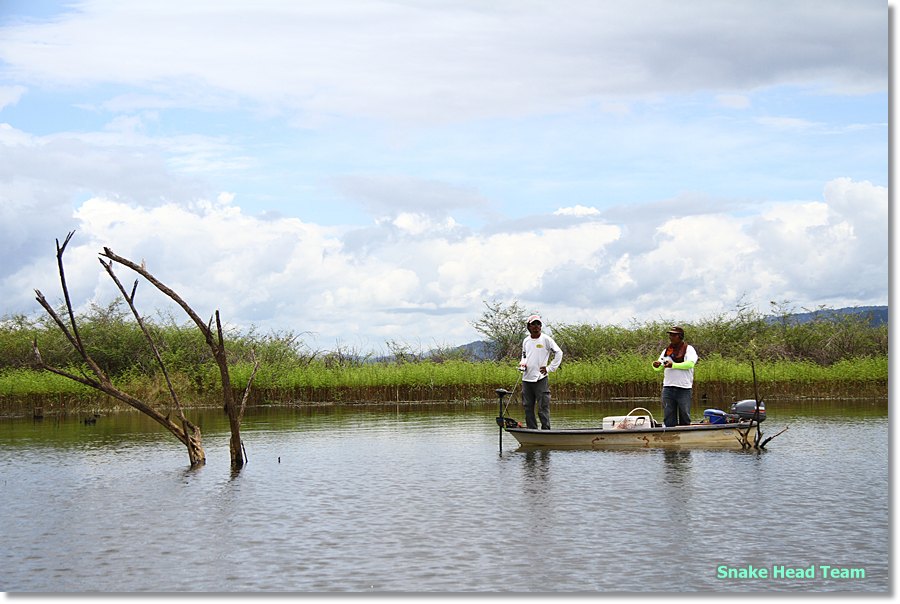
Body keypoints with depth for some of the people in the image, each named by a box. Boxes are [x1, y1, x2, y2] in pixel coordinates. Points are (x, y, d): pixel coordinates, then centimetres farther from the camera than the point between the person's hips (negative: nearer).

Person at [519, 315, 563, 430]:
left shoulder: (546, 339, -3)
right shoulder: (526, 341, 13)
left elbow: (559, 353, 0)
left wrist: (550, 368, -4)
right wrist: (522, 363, 4)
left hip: (540, 378, -5)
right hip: (526, 379, 5)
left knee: (543, 408, -7)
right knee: (528, 407, 7)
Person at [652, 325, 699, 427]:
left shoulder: (688, 349, 2)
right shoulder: (666, 351, 16)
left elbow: (690, 364, -15)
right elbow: (660, 368, 12)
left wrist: (673, 365, -24)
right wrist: (656, 366, -12)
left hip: (684, 388, -4)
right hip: (668, 388, 4)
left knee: (684, 416, 3)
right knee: (668, 418, 3)